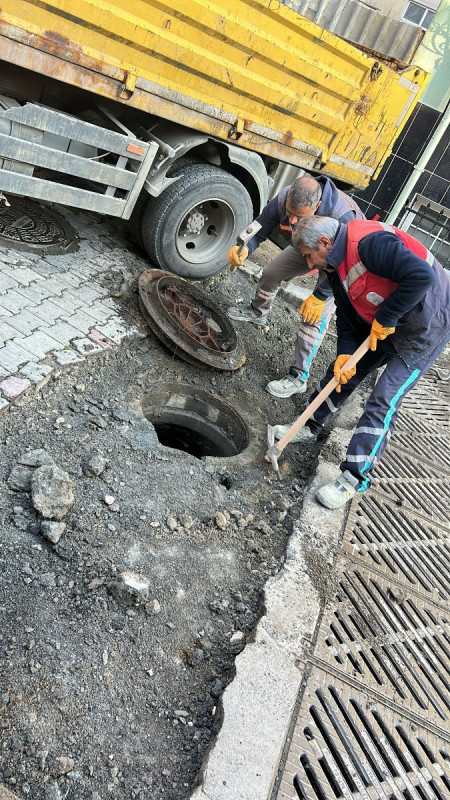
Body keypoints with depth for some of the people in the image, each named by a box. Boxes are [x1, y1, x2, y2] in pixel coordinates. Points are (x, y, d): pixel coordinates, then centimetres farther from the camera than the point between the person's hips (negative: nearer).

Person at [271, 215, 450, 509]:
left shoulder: (370, 242, -28)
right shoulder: (337, 265, 3)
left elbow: (422, 276, -35)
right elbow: (346, 313, 4)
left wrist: (385, 317, -26)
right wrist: (346, 352, -10)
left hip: (425, 329, -9)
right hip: (383, 324, 9)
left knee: (383, 402, -12)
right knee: (342, 372, 12)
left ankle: (354, 479, -2)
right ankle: (311, 427, 32)